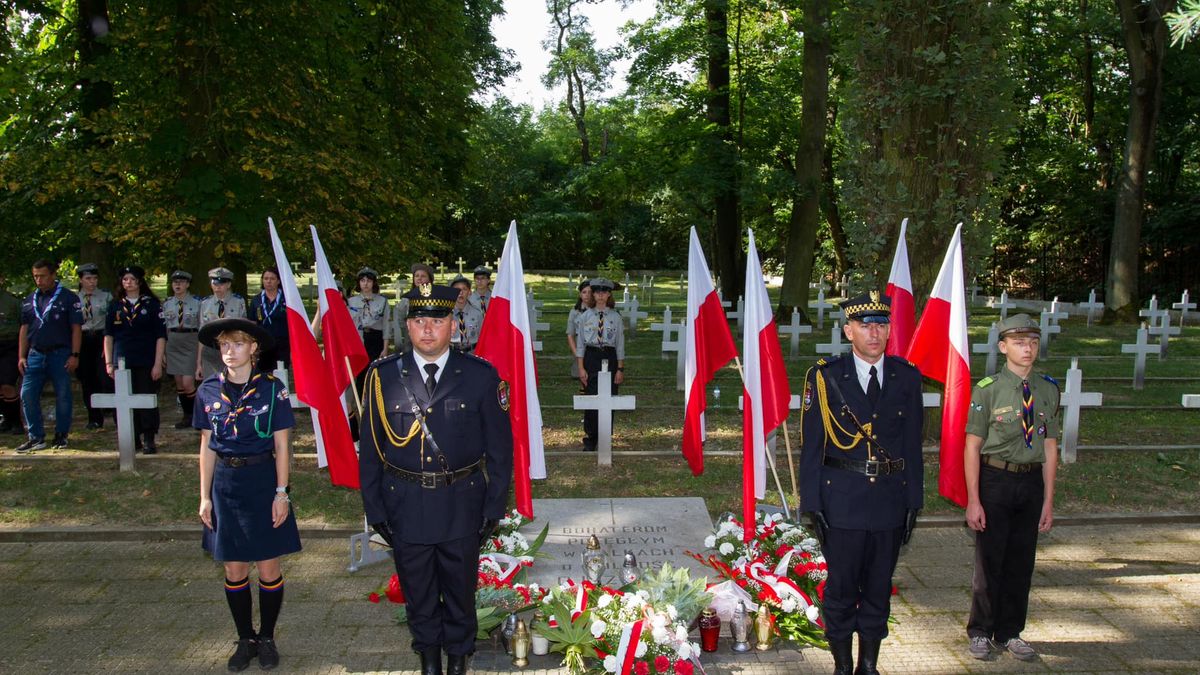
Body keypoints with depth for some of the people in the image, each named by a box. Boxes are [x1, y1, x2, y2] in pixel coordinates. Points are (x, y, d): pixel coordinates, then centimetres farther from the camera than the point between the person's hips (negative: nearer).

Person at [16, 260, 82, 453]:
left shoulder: (68, 298, -1)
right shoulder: (30, 300, 13)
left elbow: (76, 329, -4)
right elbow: (24, 330, 15)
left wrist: (74, 355, -11)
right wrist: (21, 357, 8)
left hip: (60, 354, -4)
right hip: (35, 355, 4)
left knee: (63, 396, 1)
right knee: (27, 395, -1)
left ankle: (61, 435, 13)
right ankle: (36, 437, 7)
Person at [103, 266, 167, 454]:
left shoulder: (152, 304, 2)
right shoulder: (115, 306, 10)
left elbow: (161, 336, -2)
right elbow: (108, 335, 11)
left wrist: (158, 364, -8)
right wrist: (108, 363, 4)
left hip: (146, 363, -3)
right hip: (122, 362, 3)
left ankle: (148, 439, 7)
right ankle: (133, 438, 14)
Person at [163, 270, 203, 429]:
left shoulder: (197, 303, -2)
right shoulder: (167, 304, 8)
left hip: (191, 344, -4)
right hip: (173, 345, 4)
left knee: (188, 383, -12)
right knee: (179, 383, 8)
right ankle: (187, 416, 18)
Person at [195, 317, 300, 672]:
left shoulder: (272, 388, -6)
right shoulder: (209, 391, 2)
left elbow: (281, 445, -4)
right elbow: (207, 446, 6)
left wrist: (281, 492, -7)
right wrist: (205, 496, 5)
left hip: (263, 480, -2)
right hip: (225, 483, 3)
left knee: (268, 568, 4)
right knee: (234, 569, 10)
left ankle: (267, 639, 22)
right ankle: (245, 639, 25)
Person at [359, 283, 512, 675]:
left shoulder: (481, 376, -6)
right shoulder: (383, 376, -4)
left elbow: (500, 447, -2)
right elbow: (370, 450, 1)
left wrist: (494, 507, -3)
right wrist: (375, 510, 0)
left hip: (462, 505, -1)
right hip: (404, 506, 1)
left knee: (460, 589, 17)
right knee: (417, 592, 17)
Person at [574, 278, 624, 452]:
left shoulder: (616, 317, 3)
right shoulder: (585, 317, 3)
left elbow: (620, 344, 4)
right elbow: (580, 343, 3)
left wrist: (620, 369, 0)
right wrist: (581, 368, -3)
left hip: (609, 358, 0)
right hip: (590, 358, 0)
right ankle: (590, 439, 12)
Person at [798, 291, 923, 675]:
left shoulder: (907, 378, 4)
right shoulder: (825, 377, -4)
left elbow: (913, 445, 7)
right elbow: (811, 446, -4)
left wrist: (914, 502, 4)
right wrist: (812, 505, -6)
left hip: (891, 499, 3)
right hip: (842, 500, -2)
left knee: (878, 587, 13)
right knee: (841, 587, 7)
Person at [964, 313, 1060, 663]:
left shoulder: (1048, 389, 3)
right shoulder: (988, 389, -9)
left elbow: (1050, 447, 6)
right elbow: (972, 447, -8)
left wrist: (1048, 500, 5)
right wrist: (973, 501, -11)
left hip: (1032, 482, 4)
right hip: (995, 480, -4)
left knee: (1021, 562, 13)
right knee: (989, 560, 6)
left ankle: (1010, 633, 29)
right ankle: (980, 632, 23)